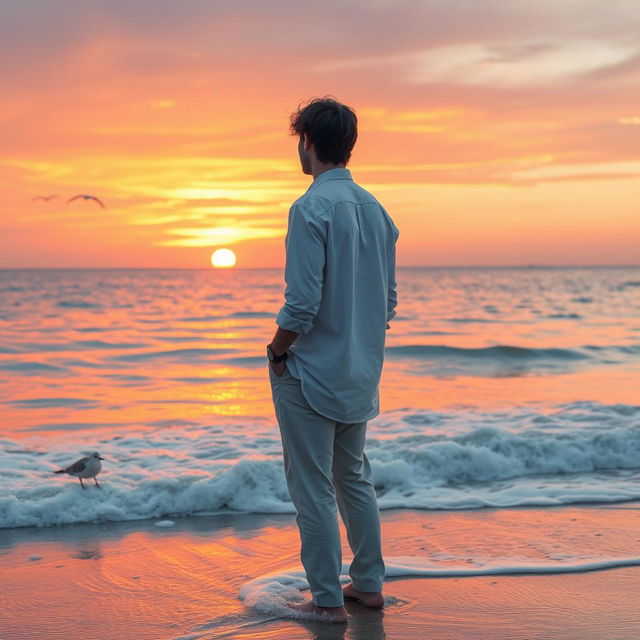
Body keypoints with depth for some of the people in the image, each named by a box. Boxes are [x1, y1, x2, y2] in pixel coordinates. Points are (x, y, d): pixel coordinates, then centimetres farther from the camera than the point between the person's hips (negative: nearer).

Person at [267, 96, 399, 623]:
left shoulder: (312, 208, -17)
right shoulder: (375, 209, 8)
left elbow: (303, 302, -22)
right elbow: (389, 299, 12)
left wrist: (277, 350, -7)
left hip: (311, 370, -8)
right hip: (361, 372, 8)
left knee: (313, 489, 1)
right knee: (354, 478, 18)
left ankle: (328, 600, 7)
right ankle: (369, 584, 25)